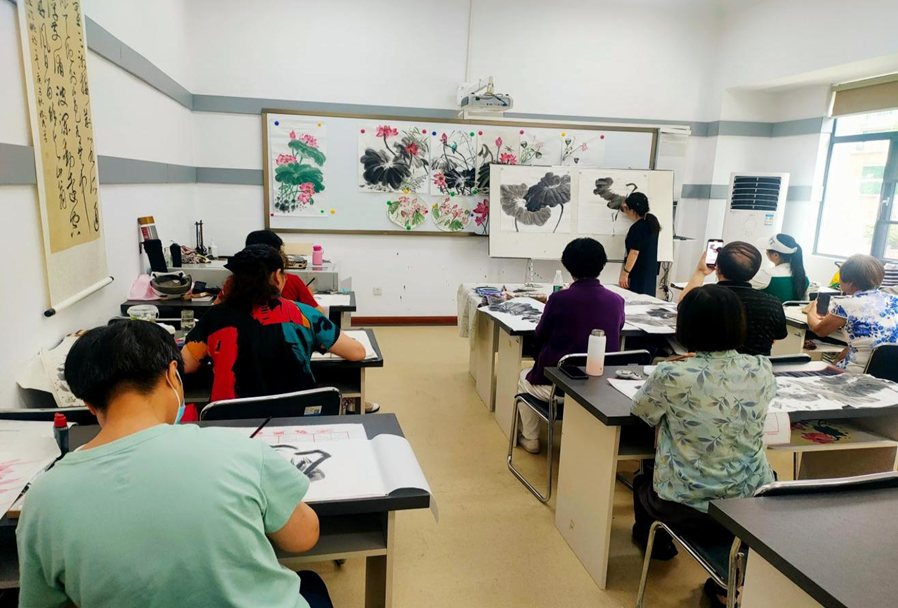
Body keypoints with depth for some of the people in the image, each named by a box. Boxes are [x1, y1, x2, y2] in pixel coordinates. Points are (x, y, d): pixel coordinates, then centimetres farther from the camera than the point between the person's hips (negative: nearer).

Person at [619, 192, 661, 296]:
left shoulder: (636, 228, -19)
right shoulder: (652, 221, 5)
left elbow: (634, 253, -22)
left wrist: (625, 273, -19)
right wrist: (627, 210, 22)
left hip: (638, 273, -9)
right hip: (651, 271, 9)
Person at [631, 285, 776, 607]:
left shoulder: (672, 376, -21)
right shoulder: (762, 370, -9)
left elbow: (640, 408, -1)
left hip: (689, 507, -3)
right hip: (754, 505, 3)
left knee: (642, 483, 29)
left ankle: (655, 540, 57)